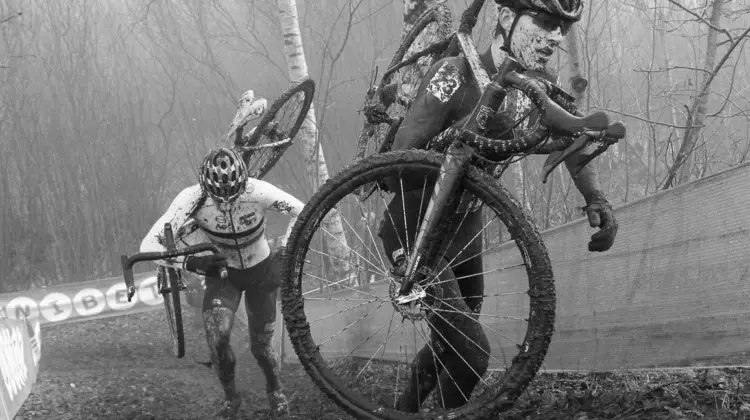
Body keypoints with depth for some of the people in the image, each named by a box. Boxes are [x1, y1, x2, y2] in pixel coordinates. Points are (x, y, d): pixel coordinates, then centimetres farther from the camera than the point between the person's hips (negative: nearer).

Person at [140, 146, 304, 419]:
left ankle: (275, 390, 40)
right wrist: (190, 262, -43)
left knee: (260, 346, 6)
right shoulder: (193, 198, -29)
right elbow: (149, 245, -30)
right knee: (217, 337, -22)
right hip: (222, 272, 0)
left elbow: (300, 211, -12)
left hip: (261, 272, 0)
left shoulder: (258, 192, -30)